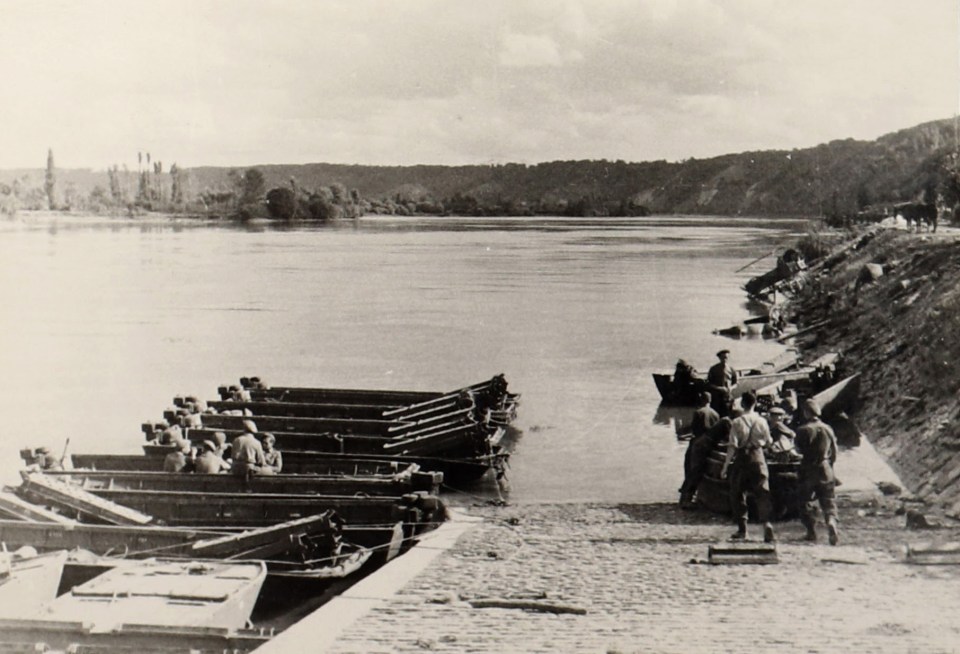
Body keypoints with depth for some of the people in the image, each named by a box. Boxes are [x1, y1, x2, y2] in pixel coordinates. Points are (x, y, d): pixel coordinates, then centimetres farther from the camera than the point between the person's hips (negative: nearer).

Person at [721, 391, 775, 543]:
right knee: (762, 492, 5)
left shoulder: (737, 422, -10)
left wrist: (725, 466, -8)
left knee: (738, 493, 9)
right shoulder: (761, 421, -2)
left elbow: (732, 446, -13)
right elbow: (768, 442, 8)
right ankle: (766, 523, -10)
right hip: (758, 457, 2)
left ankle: (742, 529, 10)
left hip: (742, 458, -2)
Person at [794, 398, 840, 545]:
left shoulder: (803, 430, -11)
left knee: (806, 500, 10)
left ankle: (811, 532, 9)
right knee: (829, 501, 8)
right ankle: (832, 522, -18)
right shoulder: (827, 429, 3)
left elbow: (800, 449, -4)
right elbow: (834, 451, 9)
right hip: (825, 469, 3)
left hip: (808, 469, -3)